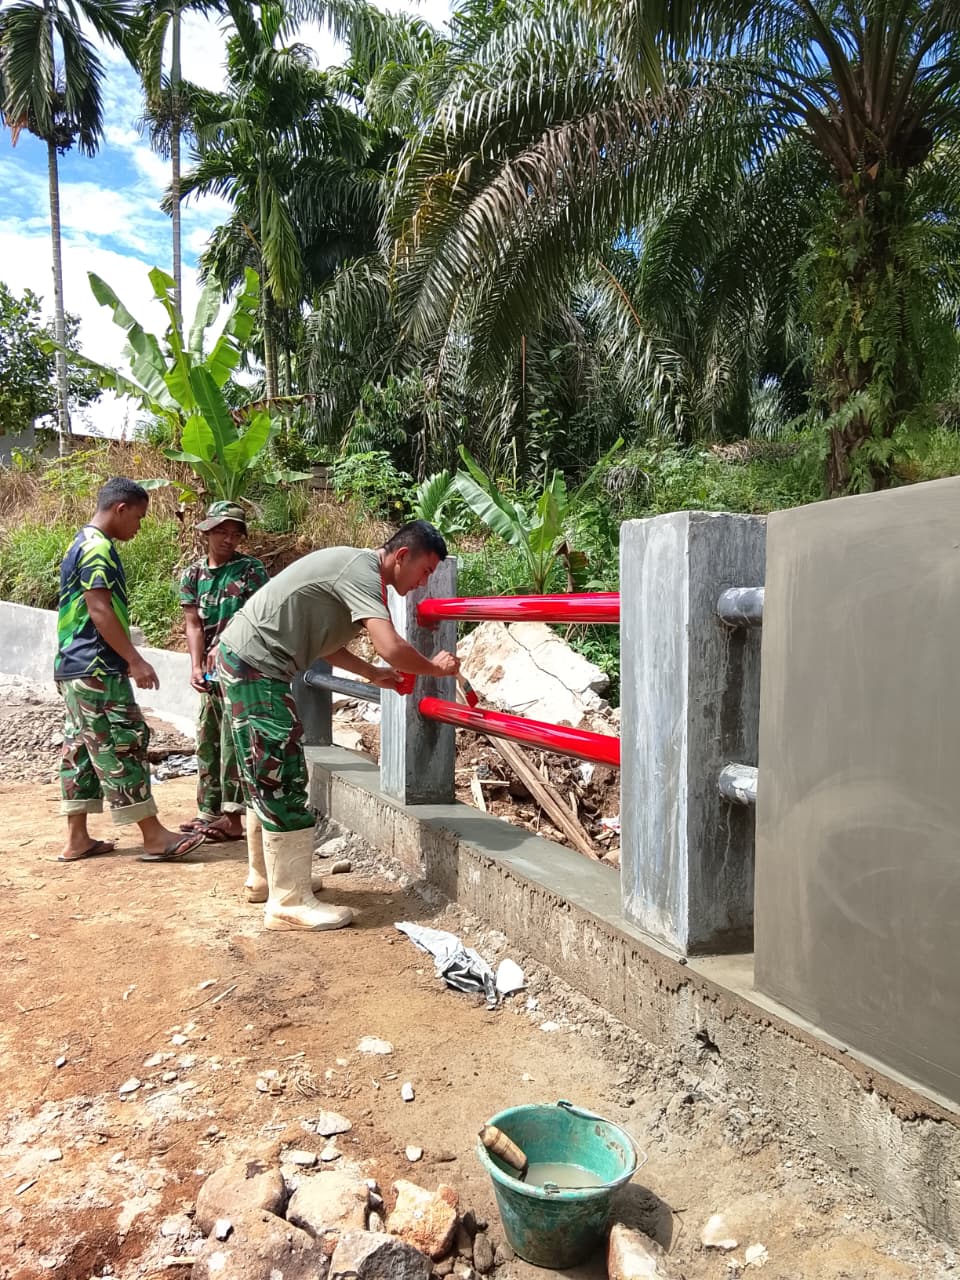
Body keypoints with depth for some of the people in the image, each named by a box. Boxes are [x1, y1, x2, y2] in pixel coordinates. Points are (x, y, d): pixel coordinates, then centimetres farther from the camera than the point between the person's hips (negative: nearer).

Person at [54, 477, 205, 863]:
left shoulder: (84, 543, 19)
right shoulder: (99, 547, -14)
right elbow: (100, 609, -21)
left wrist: (125, 659, 24)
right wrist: (134, 660, -21)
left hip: (76, 666, 11)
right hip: (95, 668, -11)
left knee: (80, 747, 11)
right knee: (122, 745, -8)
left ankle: (77, 838, 17)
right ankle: (154, 837, -3)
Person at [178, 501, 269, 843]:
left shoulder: (251, 569, -5)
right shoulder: (193, 573, 8)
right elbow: (193, 624, 2)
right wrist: (196, 667, -10)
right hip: (211, 672, 6)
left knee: (232, 740, -8)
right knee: (208, 741, 11)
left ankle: (232, 818, -4)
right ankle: (208, 811, 22)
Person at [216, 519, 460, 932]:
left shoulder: (356, 568, 14)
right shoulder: (362, 570, -17)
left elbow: (321, 638, 20)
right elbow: (392, 649, -29)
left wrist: (373, 674, 14)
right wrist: (436, 668, -11)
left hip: (245, 661, 11)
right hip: (254, 663, -11)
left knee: (265, 776, 18)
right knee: (282, 777, -7)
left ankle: (264, 879, 31)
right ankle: (290, 903, 1)